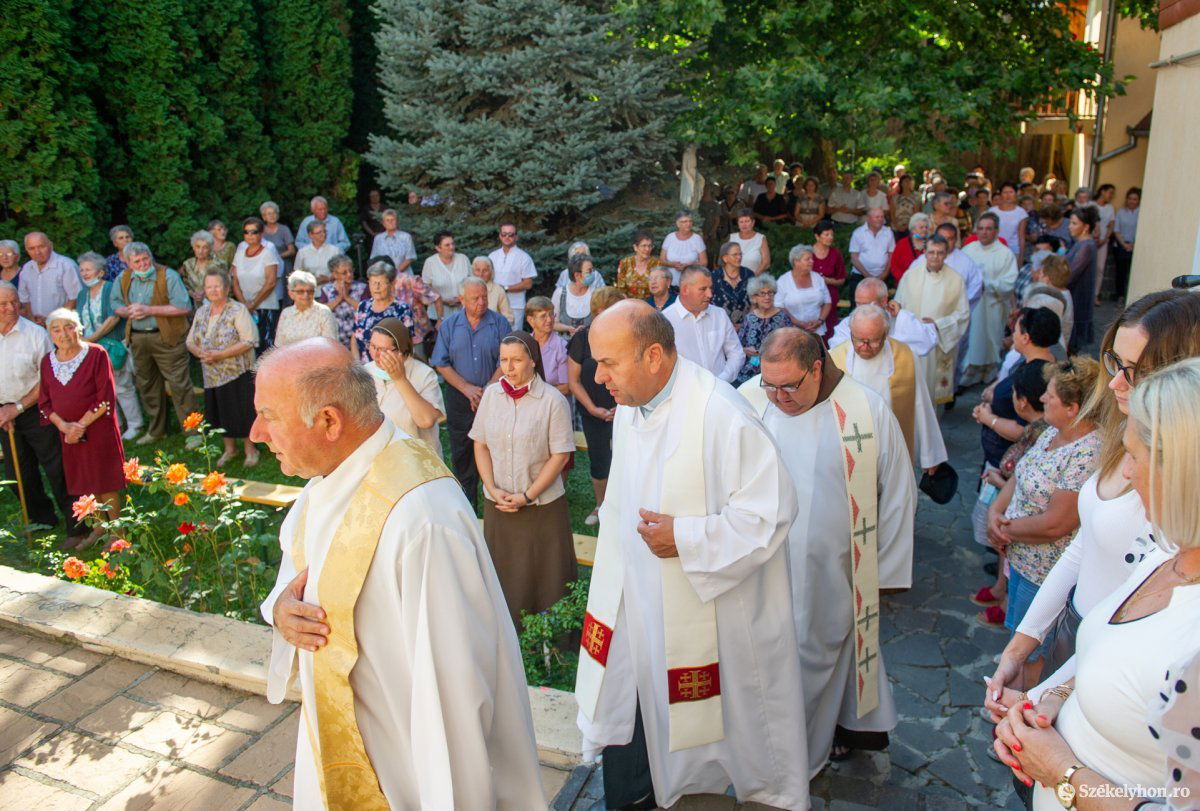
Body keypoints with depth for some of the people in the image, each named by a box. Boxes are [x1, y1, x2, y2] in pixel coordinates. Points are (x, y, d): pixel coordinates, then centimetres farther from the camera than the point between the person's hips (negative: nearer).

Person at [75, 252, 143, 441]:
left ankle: (135, 425, 8)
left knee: (123, 387, -2)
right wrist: (81, 342, 0)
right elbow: (80, 322, 16)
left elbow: (114, 318, -16)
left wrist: (91, 339, -15)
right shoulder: (83, 294, 14)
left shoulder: (111, 289, -7)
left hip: (114, 347, -6)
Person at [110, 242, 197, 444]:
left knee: (179, 385, -7)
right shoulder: (123, 279, 7)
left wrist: (149, 310, -19)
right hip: (138, 339, 6)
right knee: (146, 385, 16)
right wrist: (128, 311, -6)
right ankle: (156, 430, 32)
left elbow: (184, 307, -19)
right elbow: (115, 303, 18)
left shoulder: (168, 276, -12)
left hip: (166, 338, -6)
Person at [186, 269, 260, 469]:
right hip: (212, 375, 6)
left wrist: (220, 355, -22)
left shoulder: (238, 310, -10)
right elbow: (191, 341, 15)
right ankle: (229, 449, 31)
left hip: (238, 373, -6)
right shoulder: (201, 312, 10)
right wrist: (200, 353, -8)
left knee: (242, 413, 0)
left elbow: (249, 341, -19)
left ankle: (250, 449, 18)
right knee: (220, 413, 14)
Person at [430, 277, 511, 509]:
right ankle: (466, 502, 22)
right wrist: (467, 389, -11)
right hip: (459, 397, 2)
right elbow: (441, 364, -1)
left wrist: (487, 391, -13)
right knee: (461, 451, 9)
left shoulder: (500, 323, -3)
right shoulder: (449, 325, 2)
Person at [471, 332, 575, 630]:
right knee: (502, 572, 14)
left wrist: (527, 496, -13)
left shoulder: (552, 400, -11)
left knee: (543, 575, 6)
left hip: (543, 505, -4)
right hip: (497, 504, 4)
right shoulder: (491, 394, 2)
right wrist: (493, 489, -6)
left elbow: (560, 456, -11)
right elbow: (480, 444, 6)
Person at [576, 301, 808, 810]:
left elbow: (772, 509, -21)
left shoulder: (719, 414, -24)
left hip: (708, 616, -6)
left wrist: (686, 538, -23)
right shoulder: (629, 408, 1)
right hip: (638, 606, 6)